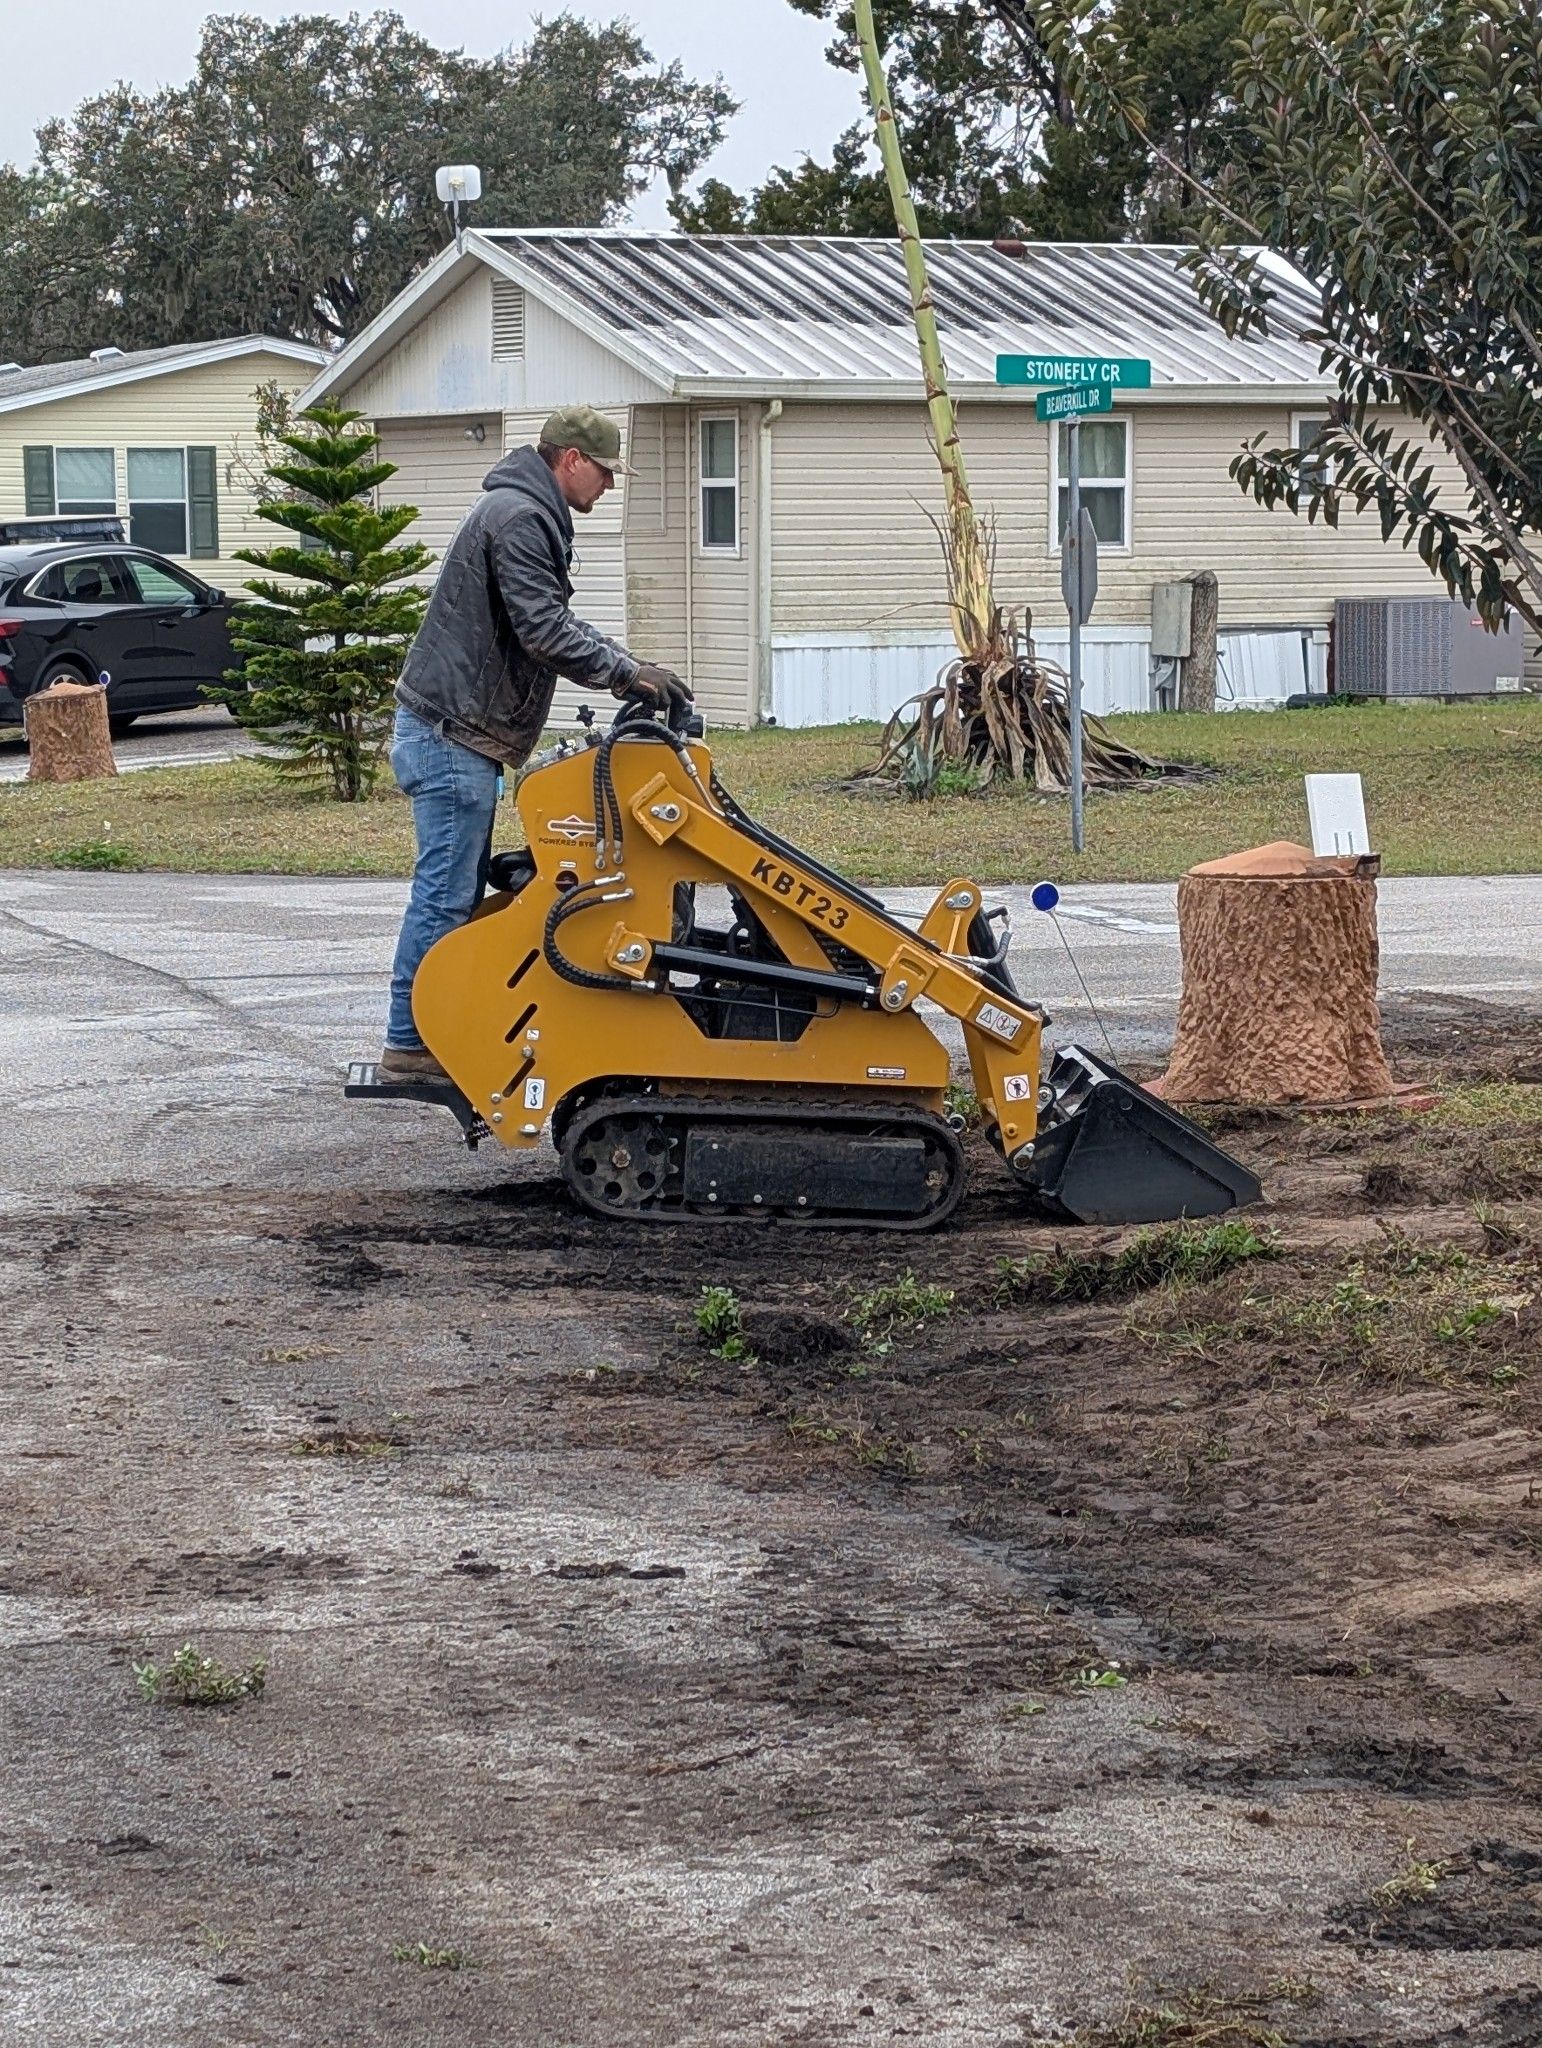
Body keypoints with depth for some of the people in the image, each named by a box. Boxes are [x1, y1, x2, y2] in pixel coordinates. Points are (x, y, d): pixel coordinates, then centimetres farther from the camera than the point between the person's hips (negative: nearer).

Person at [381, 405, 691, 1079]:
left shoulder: (526, 513, 19)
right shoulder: (518, 518, -16)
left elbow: (554, 624, 23)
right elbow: (545, 631, -23)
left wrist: (628, 668, 12)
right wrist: (627, 673, -17)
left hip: (459, 730, 11)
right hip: (452, 731, -11)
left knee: (459, 890, 13)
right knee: (445, 891, -9)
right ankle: (410, 1046, -6)